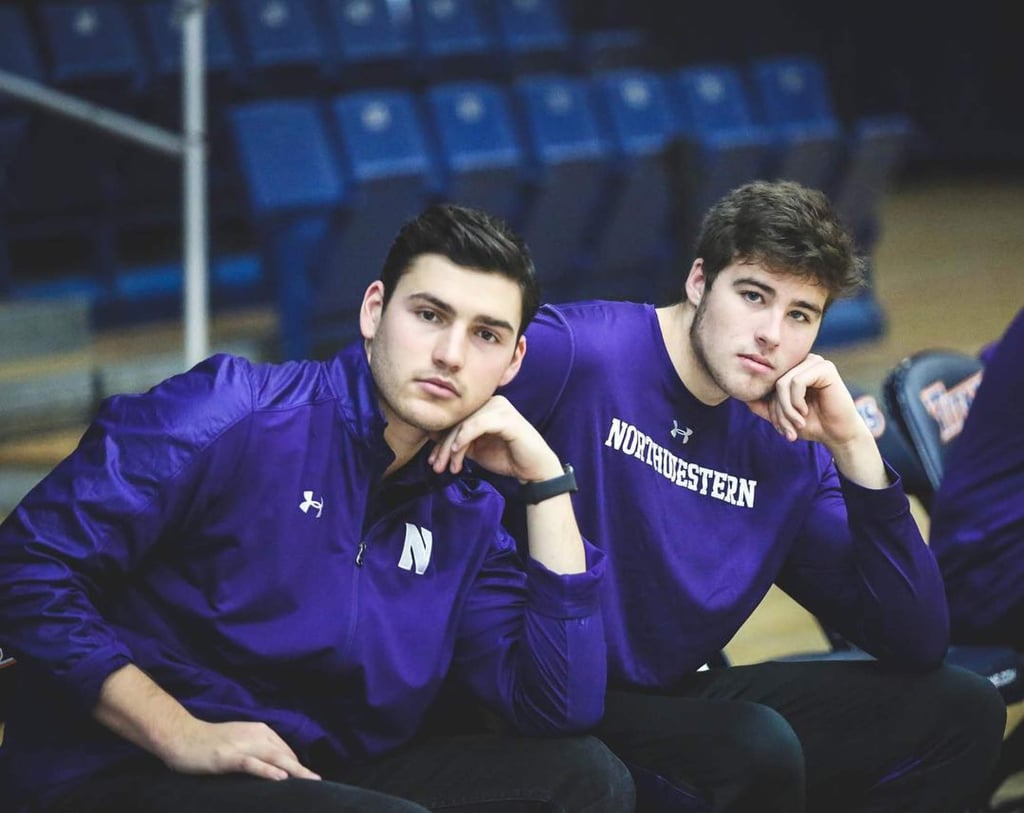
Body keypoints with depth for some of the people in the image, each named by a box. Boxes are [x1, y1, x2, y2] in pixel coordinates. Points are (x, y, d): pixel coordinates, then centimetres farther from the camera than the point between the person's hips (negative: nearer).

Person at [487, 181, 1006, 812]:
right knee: (757, 750, -34)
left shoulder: (790, 450, 5)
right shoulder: (575, 351, -14)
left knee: (961, 708, 1)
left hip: (684, 699, 7)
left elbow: (917, 644, 1)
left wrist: (853, 447, -7)